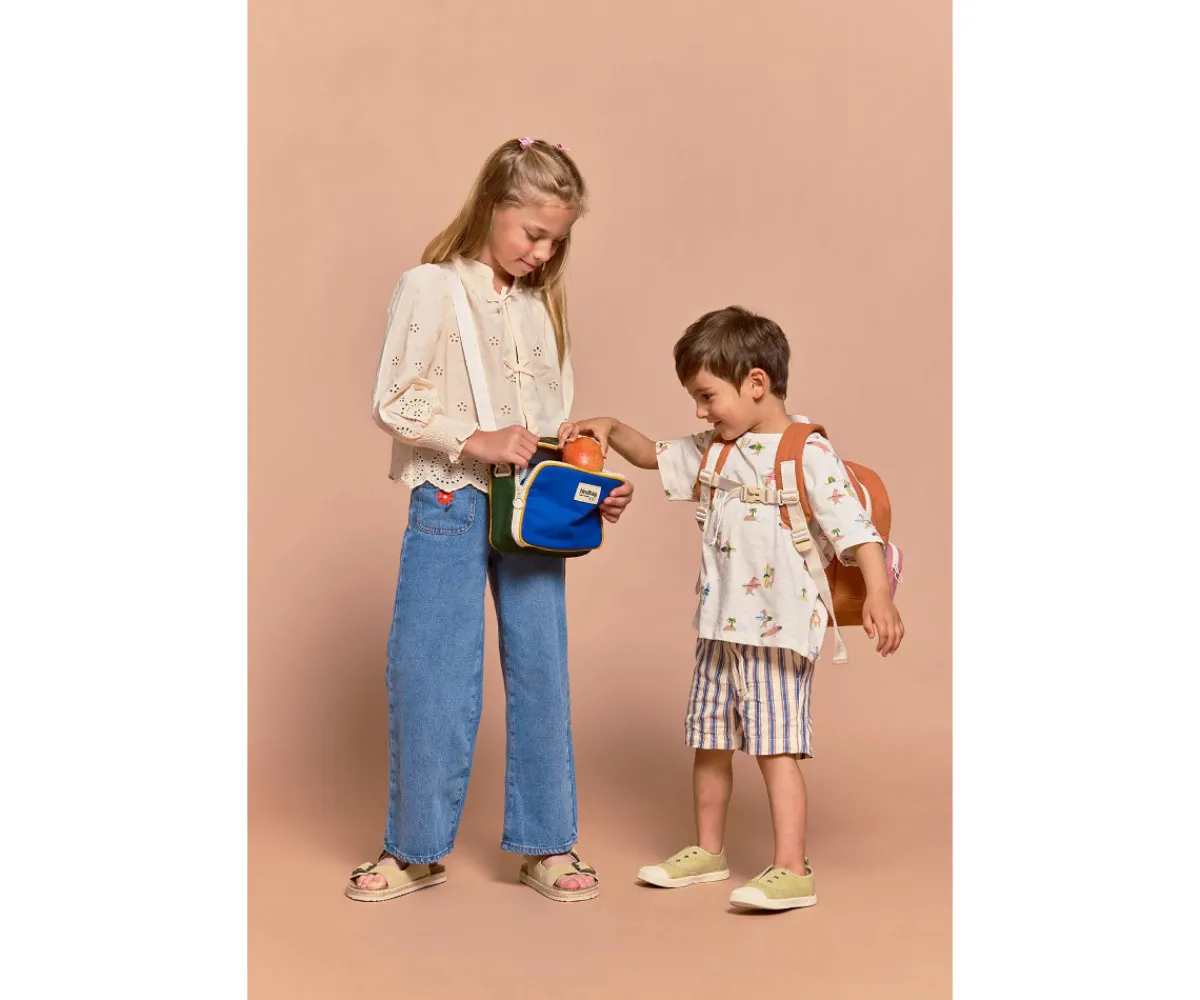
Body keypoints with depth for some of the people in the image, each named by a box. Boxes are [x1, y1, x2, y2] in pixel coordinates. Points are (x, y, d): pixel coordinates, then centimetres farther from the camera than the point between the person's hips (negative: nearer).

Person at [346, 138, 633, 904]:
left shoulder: (542, 306, 12)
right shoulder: (431, 288, -4)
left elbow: (557, 423, 14)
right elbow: (394, 404, -10)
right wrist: (479, 442, -18)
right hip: (450, 505, -4)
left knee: (541, 672, 7)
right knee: (431, 677, 0)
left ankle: (545, 843, 19)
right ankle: (418, 847, 15)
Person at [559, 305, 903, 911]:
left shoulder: (808, 453, -14)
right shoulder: (714, 451, 9)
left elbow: (854, 526, -19)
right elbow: (653, 455, 24)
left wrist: (878, 595, -28)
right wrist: (609, 429, 8)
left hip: (777, 632, -8)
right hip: (720, 629, 8)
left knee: (775, 748, -7)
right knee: (710, 743, 16)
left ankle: (791, 871, -1)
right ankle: (708, 851, 31)